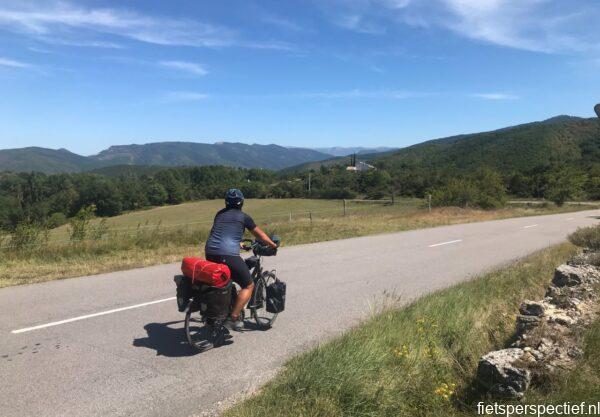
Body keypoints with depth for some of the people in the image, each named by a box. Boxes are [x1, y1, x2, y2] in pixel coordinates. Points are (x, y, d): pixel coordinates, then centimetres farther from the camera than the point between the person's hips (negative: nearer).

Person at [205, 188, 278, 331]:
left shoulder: (219, 214, 22)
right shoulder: (243, 216, 7)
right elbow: (259, 234, 18)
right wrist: (273, 244, 35)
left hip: (210, 253, 6)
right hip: (228, 255, -6)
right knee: (248, 286, 8)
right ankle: (233, 318, 0)